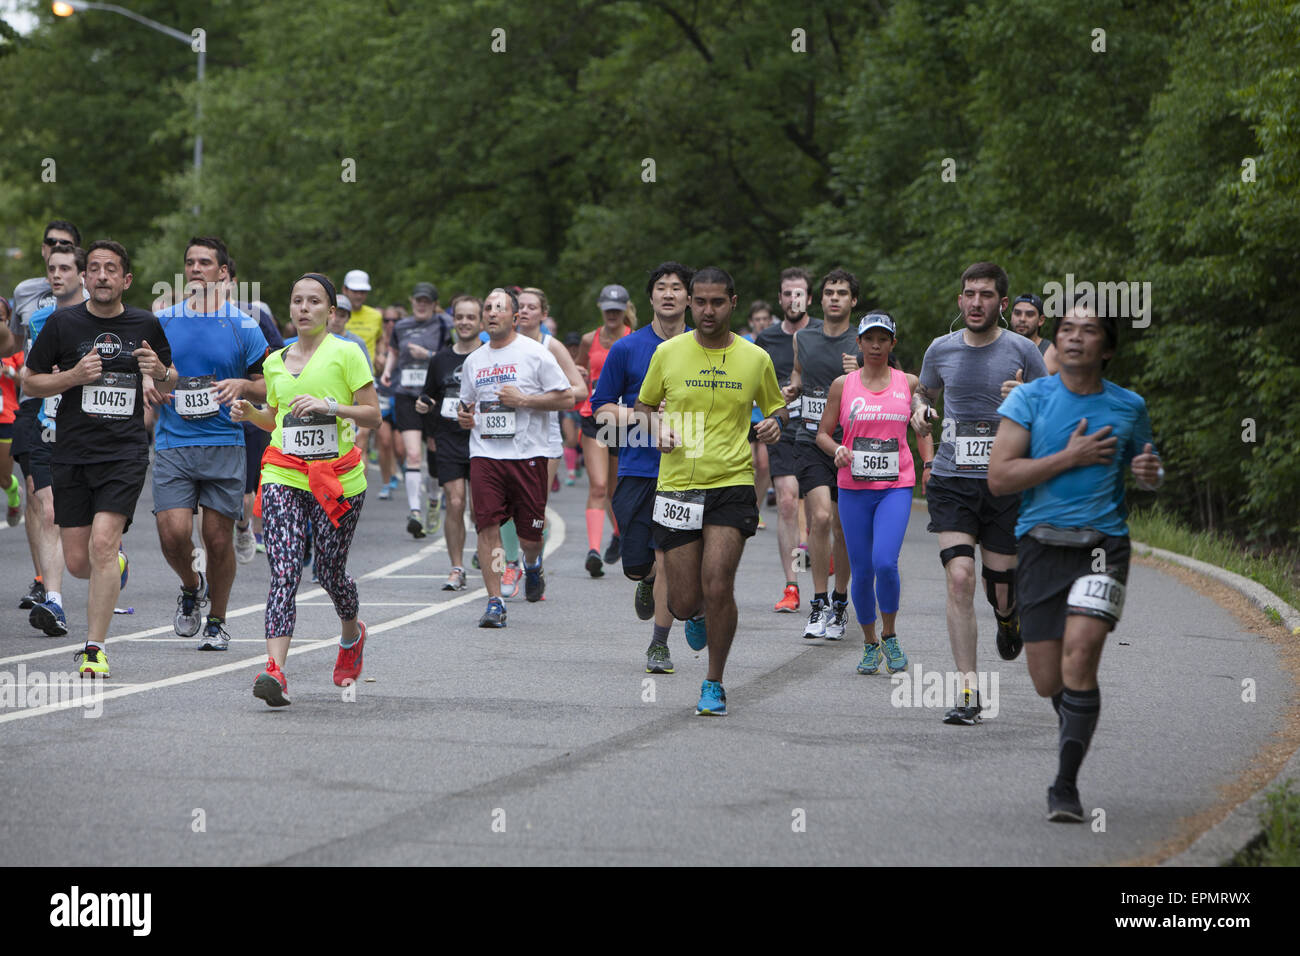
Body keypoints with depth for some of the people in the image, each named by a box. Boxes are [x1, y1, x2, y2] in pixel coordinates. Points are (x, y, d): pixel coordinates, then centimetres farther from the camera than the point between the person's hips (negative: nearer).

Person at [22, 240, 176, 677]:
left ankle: (95, 648, -12)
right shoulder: (62, 323, 1)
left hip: (126, 452, -1)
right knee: (77, 562, 2)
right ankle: (115, 566, 40)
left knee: (103, 544, -19)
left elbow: (169, 385, 19)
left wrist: (161, 373, -6)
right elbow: (29, 382, 6)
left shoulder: (146, 325, 5)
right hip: (73, 455, 1)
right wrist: (73, 376, -12)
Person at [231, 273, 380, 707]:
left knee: (330, 571, 7)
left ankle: (352, 634, 41)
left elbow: (373, 416, -4)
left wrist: (329, 406, -19)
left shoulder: (346, 353, -2)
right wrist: (250, 413, 6)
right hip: (284, 475, 3)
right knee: (284, 572, -14)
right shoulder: (275, 362, 13)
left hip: (338, 478, -3)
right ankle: (275, 670, -25)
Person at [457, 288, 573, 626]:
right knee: (487, 525, -12)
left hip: (527, 454, -3)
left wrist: (522, 399, -13)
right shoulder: (473, 361, 14)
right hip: (484, 454, 3)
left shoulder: (535, 353, -1)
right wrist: (464, 416, 4)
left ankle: (532, 564, 39)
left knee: (530, 534, 3)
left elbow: (567, 398, -3)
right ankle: (494, 603, -9)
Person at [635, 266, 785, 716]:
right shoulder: (668, 353, 3)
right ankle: (700, 613, 40)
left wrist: (773, 423, -5)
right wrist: (658, 427, -5)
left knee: (718, 587, -16)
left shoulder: (755, 359, 3)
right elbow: (644, 405, 17)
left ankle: (714, 684, 2)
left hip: (732, 484, -1)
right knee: (684, 603, 0)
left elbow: (774, 407, 18)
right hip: (676, 487, 1)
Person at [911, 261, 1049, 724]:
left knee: (1000, 587, 4)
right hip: (951, 481, 1)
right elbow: (924, 391, 25)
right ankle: (968, 691, -12)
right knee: (959, 576, -15)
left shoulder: (1022, 351, -2)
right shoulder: (942, 349, 5)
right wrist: (920, 409, 2)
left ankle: (1009, 616, 45)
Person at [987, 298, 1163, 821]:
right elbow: (999, 478, -7)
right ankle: (1076, 729, 39)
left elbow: (1146, 468, 24)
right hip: (1041, 545, 1)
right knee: (1048, 681, 4)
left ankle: (1066, 785, -13)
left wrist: (1151, 473, -1)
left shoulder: (1129, 407, 7)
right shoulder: (1029, 398, 1)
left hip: (1102, 544, -1)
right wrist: (1070, 457, -12)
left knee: (1078, 661, -20)